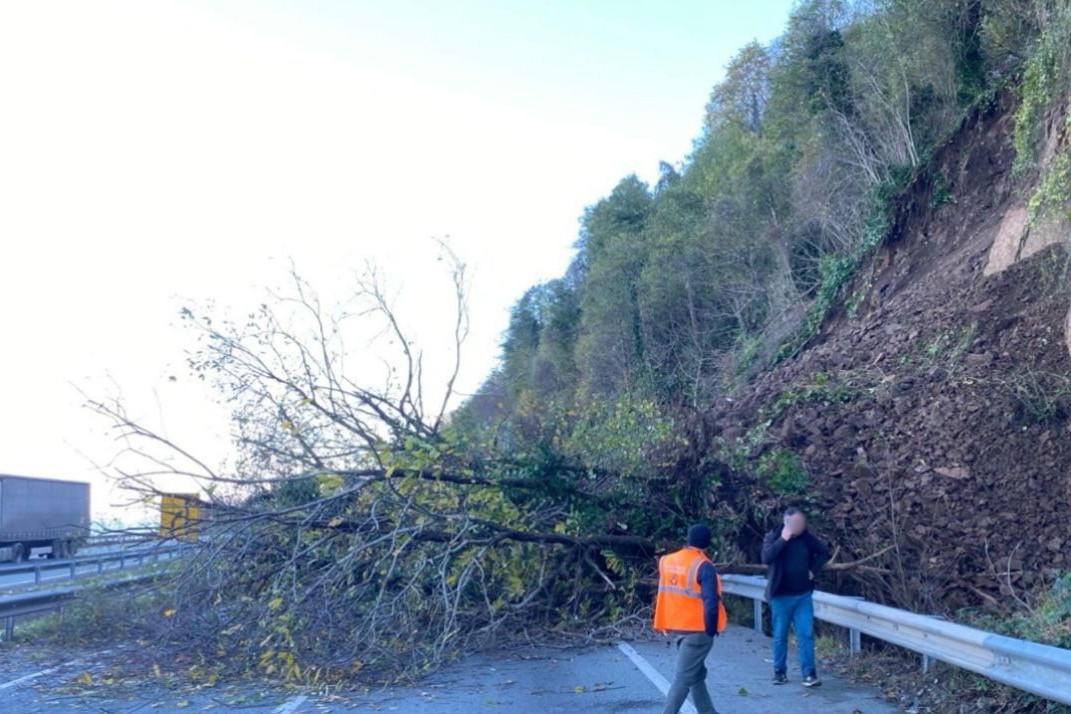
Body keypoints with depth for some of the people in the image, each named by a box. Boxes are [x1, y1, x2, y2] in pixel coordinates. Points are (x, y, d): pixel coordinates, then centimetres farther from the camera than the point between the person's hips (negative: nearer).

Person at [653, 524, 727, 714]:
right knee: (684, 677, -5)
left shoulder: (668, 561, 5)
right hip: (698, 629, -7)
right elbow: (710, 602, -20)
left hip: (678, 627, 7)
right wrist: (712, 629, -10)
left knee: (697, 674, 19)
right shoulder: (703, 566, -15)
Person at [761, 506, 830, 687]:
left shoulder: (806, 537, 1)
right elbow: (766, 557, -25)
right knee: (780, 636, 6)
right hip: (781, 596, -2)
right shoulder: (772, 537, -8)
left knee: (807, 634, -1)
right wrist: (783, 539, -26)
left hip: (803, 595, 2)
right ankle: (779, 672, 18)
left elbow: (824, 551, 15)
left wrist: (813, 570, 3)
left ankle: (809, 673, 3)